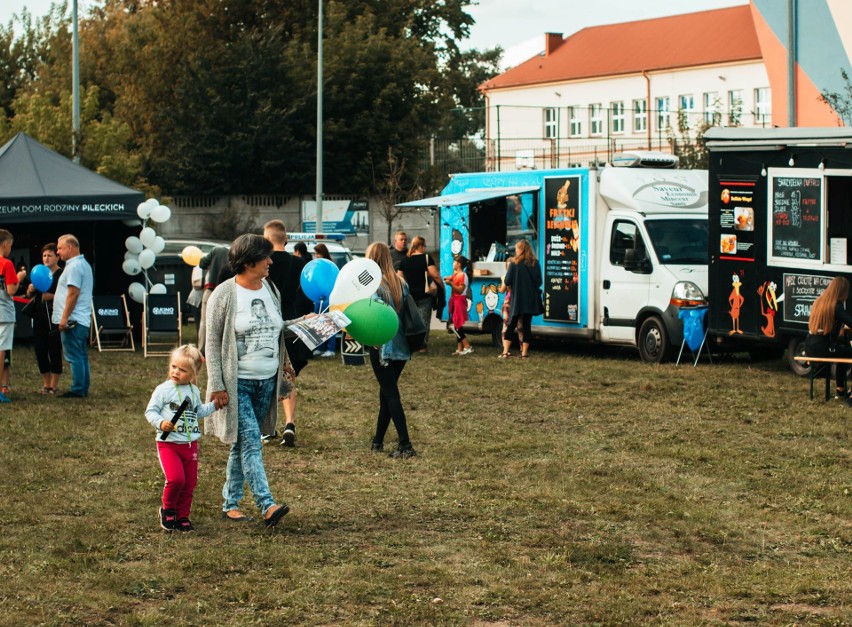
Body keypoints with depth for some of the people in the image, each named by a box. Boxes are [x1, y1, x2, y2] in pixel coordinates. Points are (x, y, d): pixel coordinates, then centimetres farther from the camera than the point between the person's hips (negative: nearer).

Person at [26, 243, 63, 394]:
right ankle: (46, 384, 18)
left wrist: (53, 296, -21)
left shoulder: (62, 275, -5)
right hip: (39, 318, 6)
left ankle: (53, 386, 6)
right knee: (40, 352, 7)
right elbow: (29, 296, 18)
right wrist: (31, 289, -3)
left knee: (54, 352, -1)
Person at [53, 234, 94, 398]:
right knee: (81, 356, 13)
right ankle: (83, 389, 16)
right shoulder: (84, 264, 18)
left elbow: (73, 294, -21)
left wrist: (64, 318, -21)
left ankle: (77, 390, -7)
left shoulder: (74, 266, -15)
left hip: (73, 320, -11)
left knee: (74, 357, -8)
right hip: (83, 320, 11)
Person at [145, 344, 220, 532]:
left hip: (190, 444, 5)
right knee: (176, 478, -20)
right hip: (168, 444, -5)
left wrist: (214, 405, 12)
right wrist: (160, 423, -22)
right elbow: (150, 411, -5)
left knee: (190, 482, 7)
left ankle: (182, 516, 21)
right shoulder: (163, 389, -7)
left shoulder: (194, 391, 9)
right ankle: (167, 509, 5)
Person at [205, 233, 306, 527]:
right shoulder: (224, 294, -9)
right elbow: (212, 342, -9)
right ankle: (267, 505, -21)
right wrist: (217, 386, -13)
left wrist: (284, 367, 18)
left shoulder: (271, 290, 9)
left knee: (242, 444, 12)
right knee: (250, 441, -14)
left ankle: (230, 503, 20)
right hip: (236, 382, -6)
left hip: (266, 382, 6)